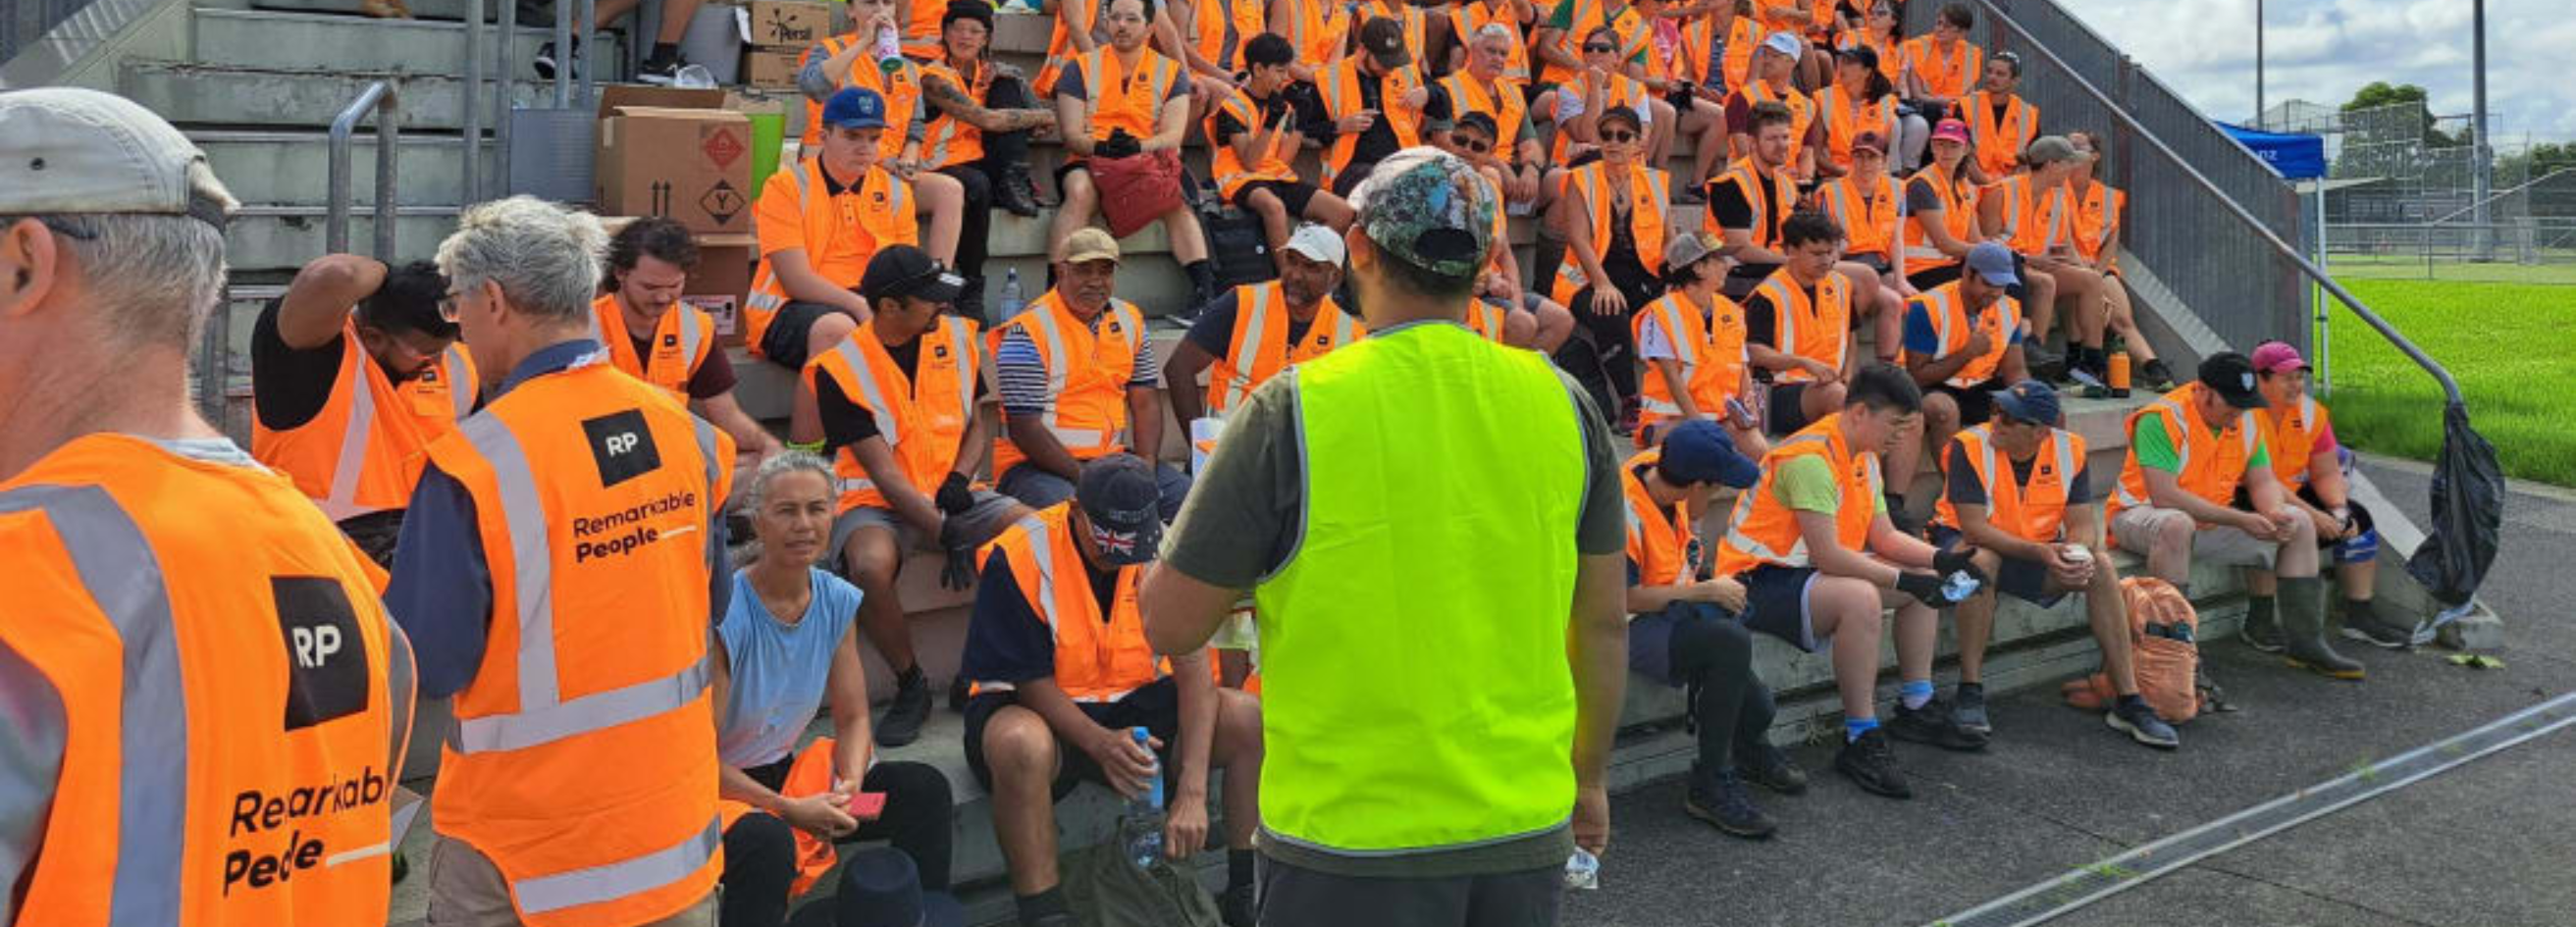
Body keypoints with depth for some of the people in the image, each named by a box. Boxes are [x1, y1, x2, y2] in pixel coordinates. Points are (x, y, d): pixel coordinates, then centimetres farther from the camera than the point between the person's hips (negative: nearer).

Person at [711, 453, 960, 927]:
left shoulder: (838, 602, -1)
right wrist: (789, 809, -24)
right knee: (767, 839, -38)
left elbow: (853, 718, 6)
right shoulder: (724, 614, -20)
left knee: (924, 789, -9)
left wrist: (851, 783, -14)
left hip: (782, 772, 6)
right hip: (717, 787, -6)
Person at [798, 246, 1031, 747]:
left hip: (948, 496, 4)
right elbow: (883, 471, -17)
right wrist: (946, 534, -26)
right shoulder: (839, 368, -12)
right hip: (877, 501, -4)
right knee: (870, 566, -38)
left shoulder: (956, 337, 4)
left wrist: (960, 476, -8)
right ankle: (910, 686, -11)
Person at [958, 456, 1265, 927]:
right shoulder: (1017, 555, -18)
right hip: (1042, 710, -3)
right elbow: (1029, 681, -15)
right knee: (1020, 744, -40)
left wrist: (1192, 792, -23)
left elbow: (1193, 668, -13)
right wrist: (1101, 744, -32)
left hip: (1138, 703, 4)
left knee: (1248, 717, -19)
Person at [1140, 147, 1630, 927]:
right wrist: (1590, 776, 20)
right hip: (1528, 831, 3)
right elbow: (1604, 624, 5)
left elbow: (1170, 627, -7)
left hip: (1351, 844, -3)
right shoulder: (1563, 403, -3)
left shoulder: (1294, 410, -14)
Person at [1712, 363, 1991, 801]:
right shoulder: (1810, 458, -23)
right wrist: (1904, 580, -23)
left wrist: (1941, 559, -2)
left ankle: (1916, 710, 16)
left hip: (1814, 571, 11)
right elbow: (1827, 556, -27)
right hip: (1759, 580, -11)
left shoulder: (1864, 457, 10)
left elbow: (1885, 537, 14)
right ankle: (1861, 741, -27)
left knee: (1926, 581, 11)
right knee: (1859, 597, -36)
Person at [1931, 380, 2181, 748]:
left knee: (2101, 565, -17)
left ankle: (2128, 701, -11)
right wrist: (2040, 553, -36)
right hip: (1966, 543, -4)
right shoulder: (1970, 446, -21)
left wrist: (2077, 553, -31)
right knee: (1982, 561, -37)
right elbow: (1974, 527, -26)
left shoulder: (2069, 449, -8)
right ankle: (1969, 692, -28)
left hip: (2040, 549, 4)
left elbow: (2083, 525, -7)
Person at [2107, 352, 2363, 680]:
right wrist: (2241, 520, -28)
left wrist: (2274, 512, -20)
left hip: (2213, 523, 8)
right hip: (2144, 515, -8)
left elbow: (2263, 481, 6)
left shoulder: (2247, 421, 3)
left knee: (2299, 524, 0)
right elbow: (2164, 496, -29)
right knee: (2176, 525, -41)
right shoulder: (2162, 418, -22)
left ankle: (2306, 642, 4)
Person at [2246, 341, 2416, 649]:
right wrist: (2313, 515, -30)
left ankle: (2360, 615, 5)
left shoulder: (2312, 412, 0)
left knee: (2358, 519, -3)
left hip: (2294, 494, 8)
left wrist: (2340, 511, -18)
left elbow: (2327, 474, 2)